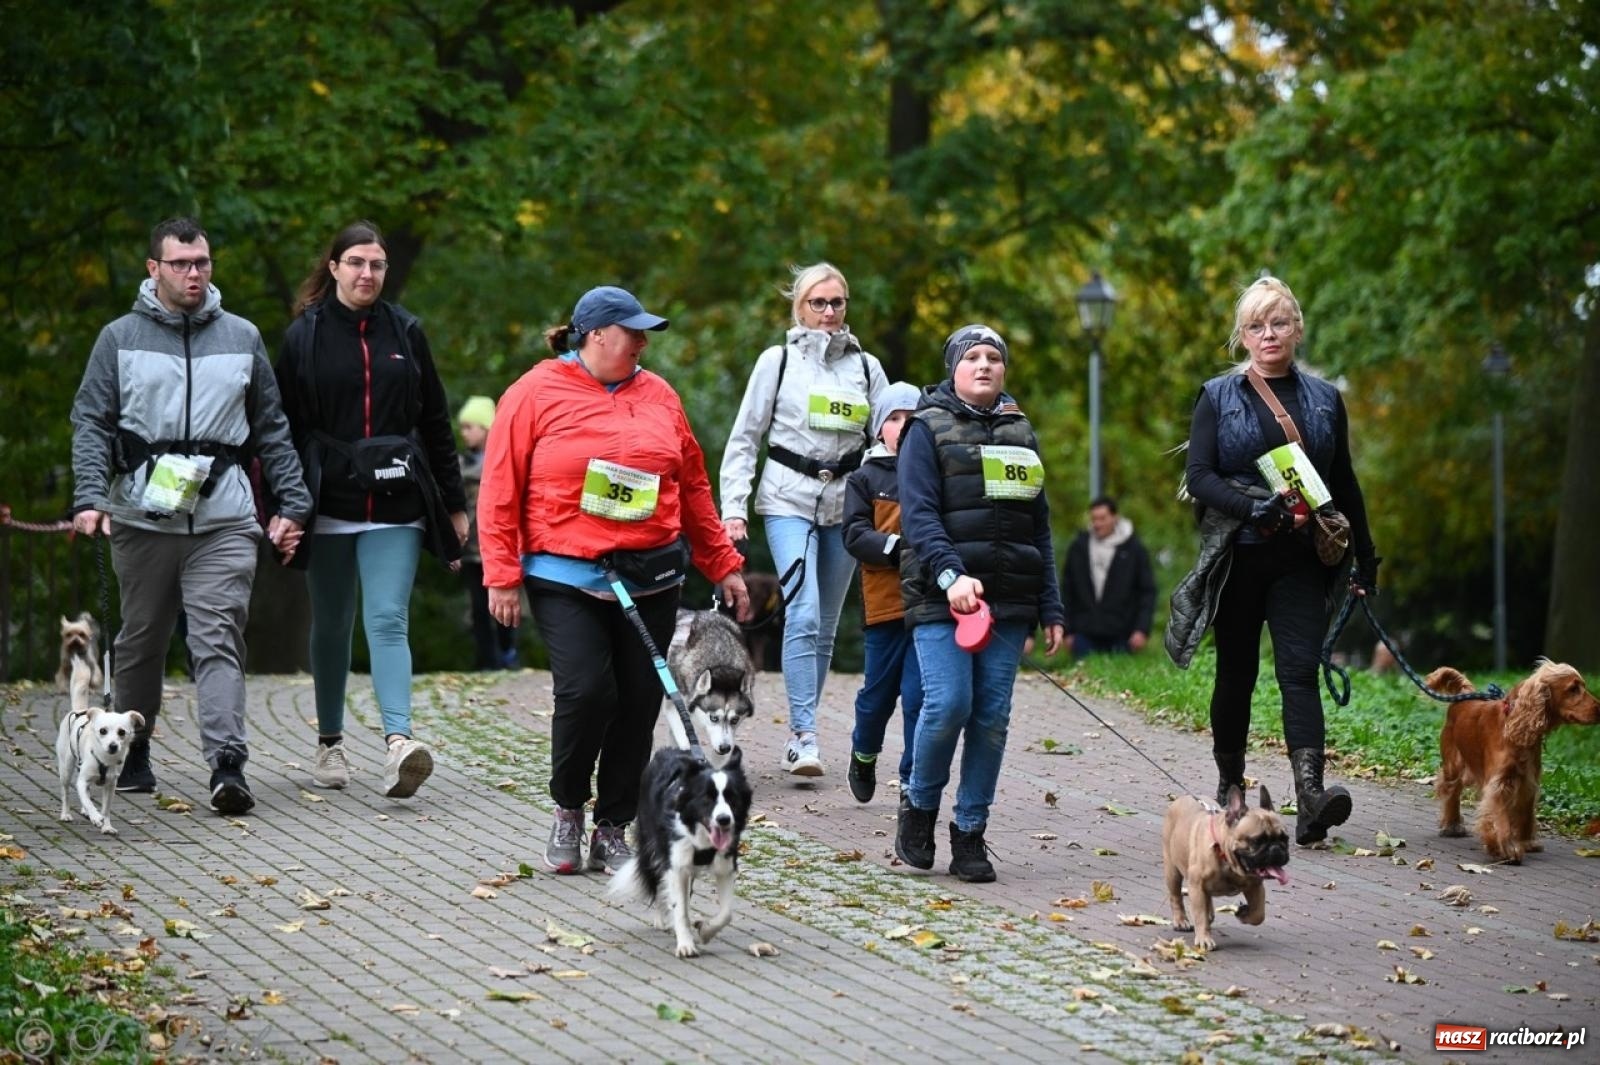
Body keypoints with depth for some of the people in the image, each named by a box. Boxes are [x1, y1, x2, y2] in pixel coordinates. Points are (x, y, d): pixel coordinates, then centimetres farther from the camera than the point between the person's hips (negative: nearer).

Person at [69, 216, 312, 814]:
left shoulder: (242, 338, 12)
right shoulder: (120, 338, 7)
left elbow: (271, 429, 16)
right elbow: (91, 423, 4)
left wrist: (292, 504, 9)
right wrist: (89, 497, -11)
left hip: (224, 519, 0)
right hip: (143, 515, 0)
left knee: (219, 638, -11)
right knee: (141, 640, 11)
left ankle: (227, 765, -21)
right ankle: (132, 752, 28)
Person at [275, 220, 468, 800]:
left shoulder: (405, 332, 8)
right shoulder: (304, 336, 3)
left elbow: (435, 422, 12)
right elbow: (284, 427, 2)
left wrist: (453, 502, 10)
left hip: (395, 504, 0)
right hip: (327, 501, 0)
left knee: (388, 620, -12)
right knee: (331, 625, 9)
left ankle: (398, 741, -24)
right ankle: (330, 743, 22)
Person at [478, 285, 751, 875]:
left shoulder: (658, 396, 12)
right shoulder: (537, 393, -1)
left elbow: (694, 489, 18)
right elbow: (500, 489, -1)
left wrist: (723, 565, 17)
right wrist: (502, 575, -7)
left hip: (651, 579, 4)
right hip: (566, 578, -4)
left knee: (640, 703, 2)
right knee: (585, 690, -18)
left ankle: (613, 829, 15)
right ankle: (568, 809, 7)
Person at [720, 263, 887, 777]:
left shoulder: (866, 367, 10)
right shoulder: (778, 361, 3)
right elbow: (744, 438, 3)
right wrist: (734, 506, -6)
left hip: (845, 503, 3)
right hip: (789, 500, -3)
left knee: (825, 626, 6)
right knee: (803, 614, -17)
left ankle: (798, 732, 14)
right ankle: (805, 736, -20)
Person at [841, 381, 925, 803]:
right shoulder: (865, 479, 5)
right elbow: (855, 535, -5)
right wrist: (897, 548, -19)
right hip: (885, 604, 0)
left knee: (919, 695, -4)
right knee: (879, 692, 11)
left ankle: (914, 781, 7)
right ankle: (864, 756, 38)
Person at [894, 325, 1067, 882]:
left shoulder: (1020, 433, 18)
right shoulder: (928, 429, 3)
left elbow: (1039, 527, 20)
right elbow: (919, 513, -8)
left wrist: (1051, 609, 13)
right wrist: (951, 575, -23)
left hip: (1008, 601, 4)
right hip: (941, 600, -4)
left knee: (992, 717, -1)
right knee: (948, 704, -16)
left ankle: (969, 833, 9)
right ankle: (919, 805, 9)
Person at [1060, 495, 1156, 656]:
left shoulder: (1134, 549, 2)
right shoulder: (1078, 547, 7)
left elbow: (1148, 592, 1)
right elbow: (1067, 591, 11)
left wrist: (1142, 630, -8)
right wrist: (1068, 630, 6)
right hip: (1085, 635, 2)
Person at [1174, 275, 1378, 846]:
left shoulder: (1324, 399, 11)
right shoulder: (1218, 396, 4)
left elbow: (1344, 484, 16)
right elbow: (1198, 476, -5)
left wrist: (1365, 557, 16)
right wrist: (1253, 508, -21)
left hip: (1302, 561, 1)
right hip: (1238, 557, 0)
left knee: (1300, 670, -12)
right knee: (1236, 671, 8)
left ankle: (1310, 792, -26)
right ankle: (1229, 787, 22)